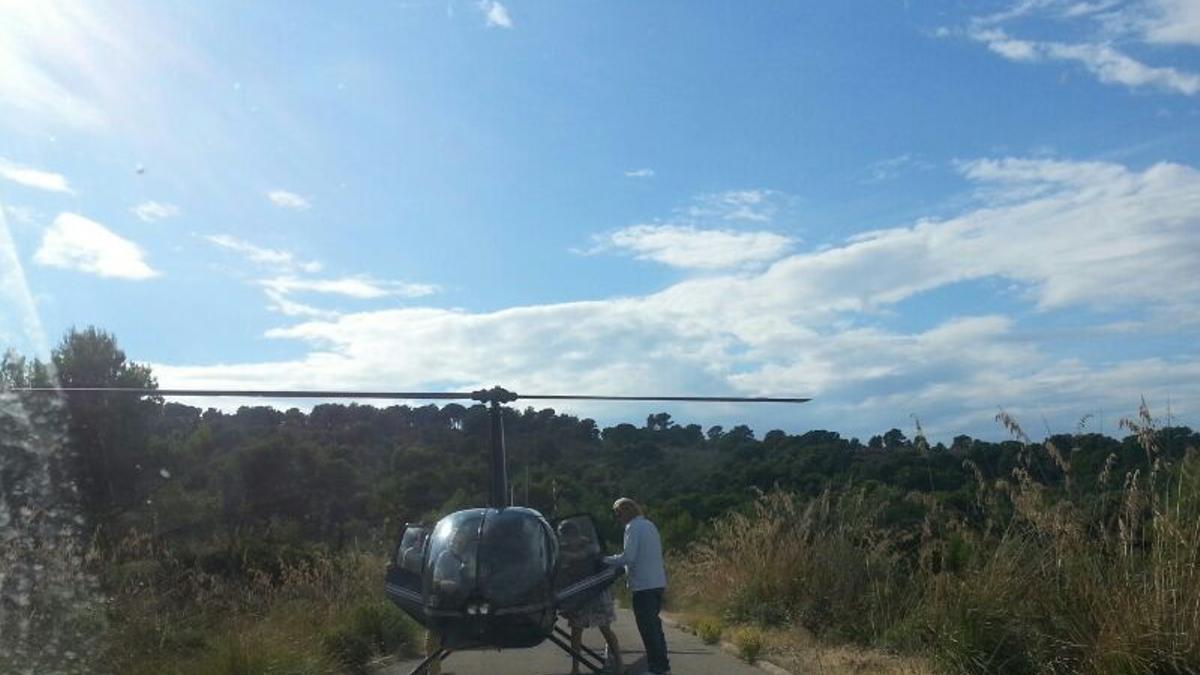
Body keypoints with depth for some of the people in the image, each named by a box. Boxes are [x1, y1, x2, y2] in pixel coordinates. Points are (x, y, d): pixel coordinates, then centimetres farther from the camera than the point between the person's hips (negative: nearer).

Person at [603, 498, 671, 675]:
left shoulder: (633, 527, -11)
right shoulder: (649, 525, 16)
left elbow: (628, 557, -19)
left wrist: (606, 560, -9)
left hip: (644, 585, -9)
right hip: (658, 583, 9)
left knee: (647, 628, -4)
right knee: (655, 625, 17)